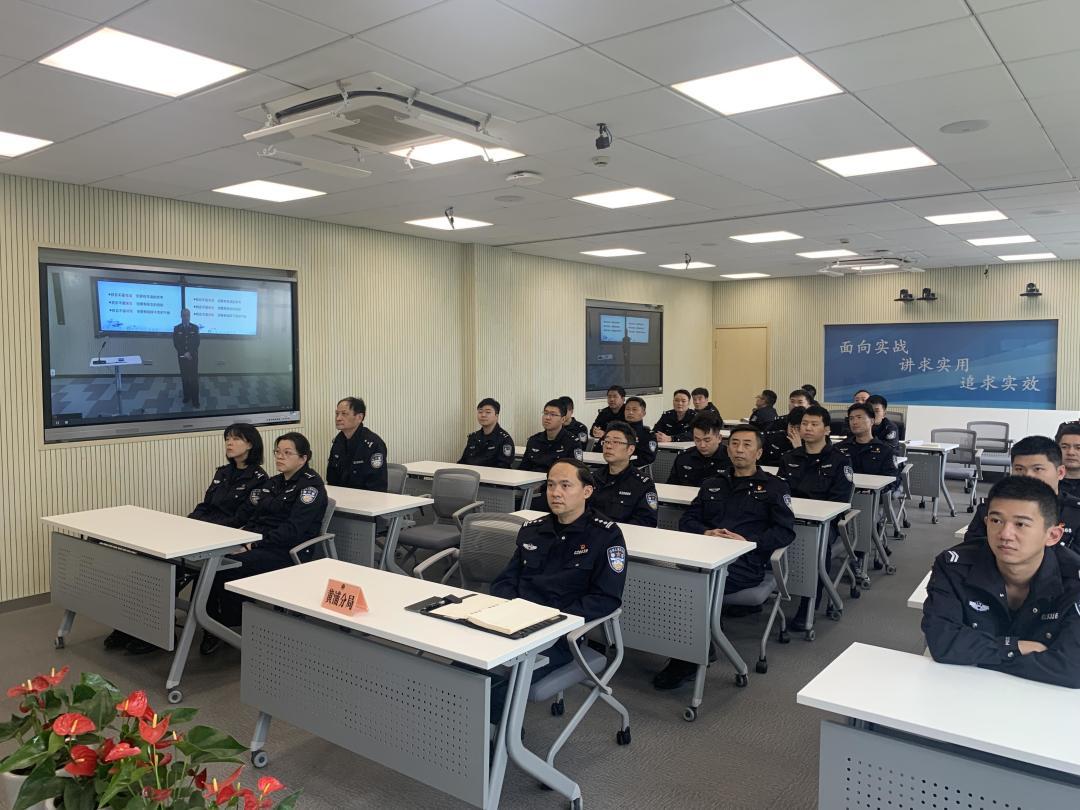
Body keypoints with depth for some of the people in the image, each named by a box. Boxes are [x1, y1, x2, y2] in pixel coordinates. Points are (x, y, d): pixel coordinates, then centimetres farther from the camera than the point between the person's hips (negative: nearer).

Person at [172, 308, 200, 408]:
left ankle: (195, 400, -1)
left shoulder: (195, 328, 2)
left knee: (194, 378, -3)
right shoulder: (176, 328, 3)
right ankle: (186, 397, 15)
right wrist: (184, 353, -14)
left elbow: (196, 343, -2)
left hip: (193, 356, -1)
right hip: (182, 357, 1)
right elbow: (176, 344, -3)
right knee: (184, 377, 5)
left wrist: (190, 353, -14)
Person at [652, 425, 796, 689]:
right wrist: (705, 533, 1)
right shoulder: (713, 485, 31)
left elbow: (786, 531, 5)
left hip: (746, 560, -4)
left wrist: (748, 541, -10)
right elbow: (687, 519, 24)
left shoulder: (773, 487, 17)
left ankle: (685, 661, -23)